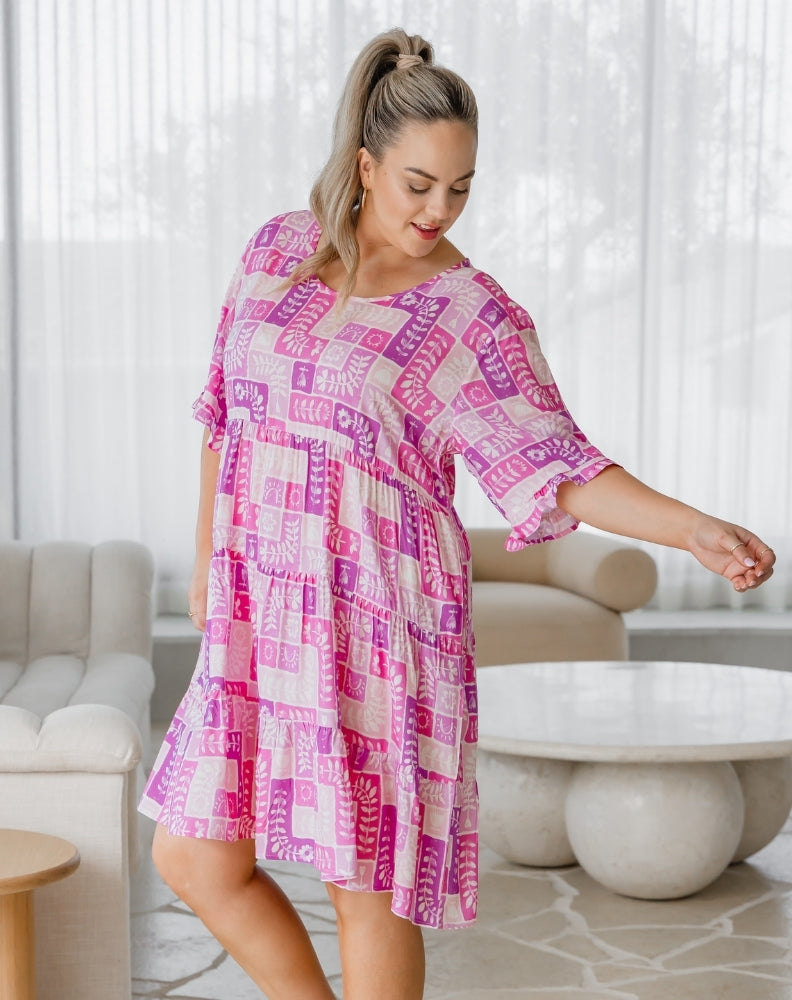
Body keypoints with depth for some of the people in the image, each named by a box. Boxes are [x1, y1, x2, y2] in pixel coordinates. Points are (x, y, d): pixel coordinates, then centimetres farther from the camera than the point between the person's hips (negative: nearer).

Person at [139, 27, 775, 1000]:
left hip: (381, 622, -5)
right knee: (195, 858, 8)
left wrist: (694, 530, -28)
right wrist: (205, 559, 18)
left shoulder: (475, 314, -8)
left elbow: (557, 467, -14)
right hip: (260, 615, 5)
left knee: (370, 879, 2)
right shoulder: (277, 248, 6)